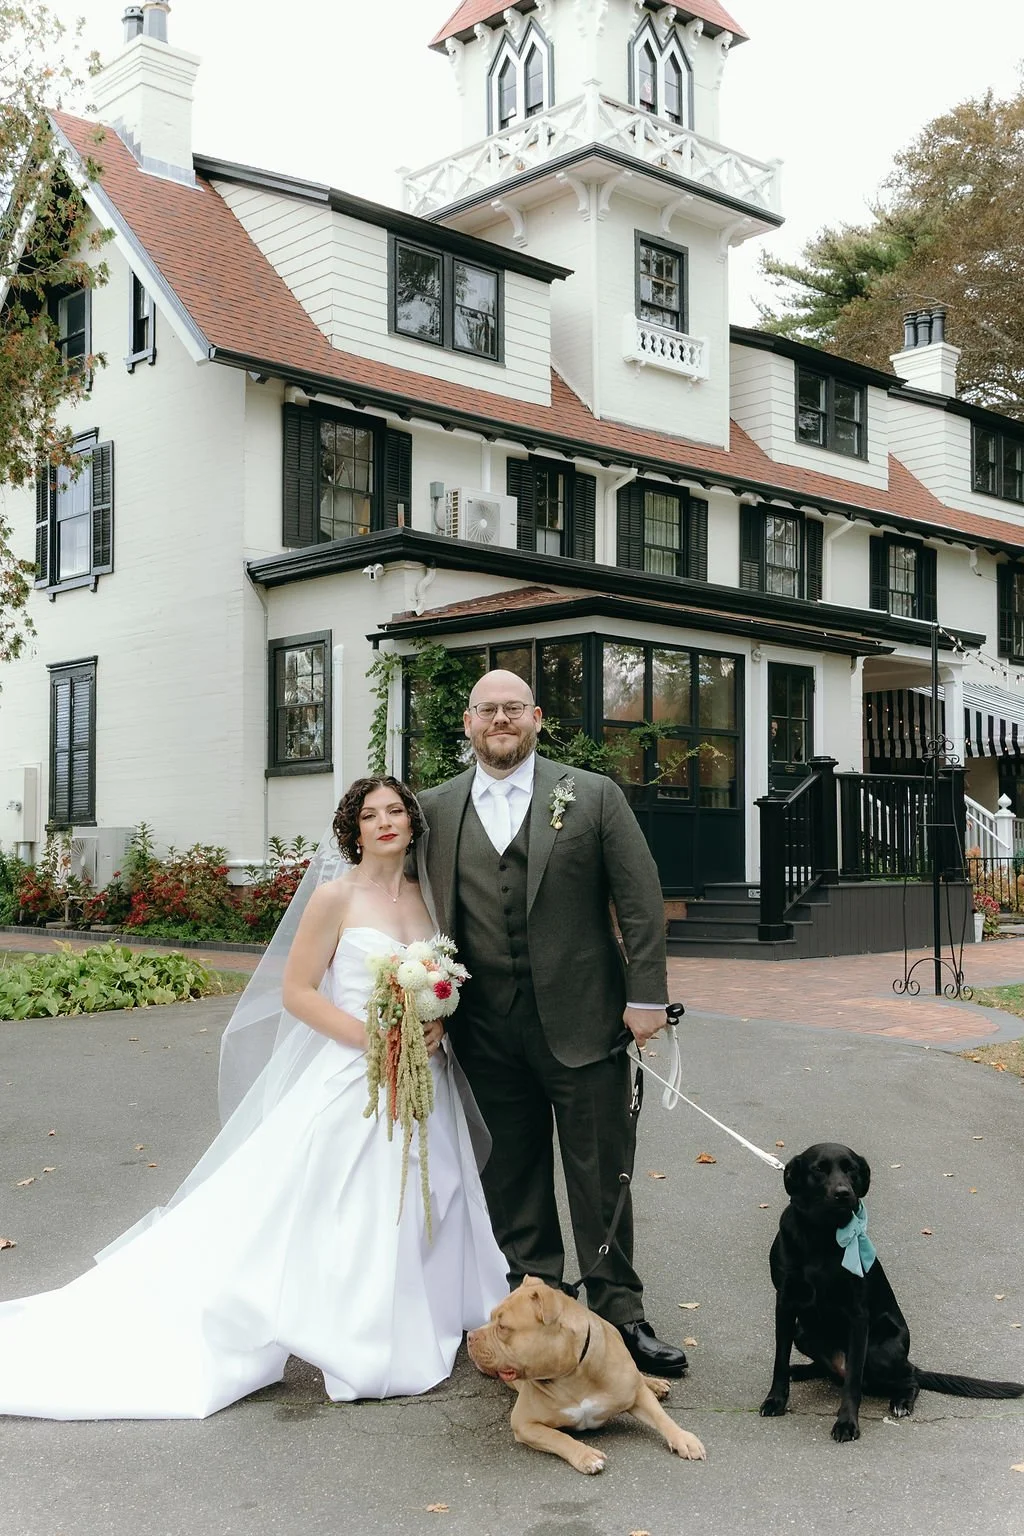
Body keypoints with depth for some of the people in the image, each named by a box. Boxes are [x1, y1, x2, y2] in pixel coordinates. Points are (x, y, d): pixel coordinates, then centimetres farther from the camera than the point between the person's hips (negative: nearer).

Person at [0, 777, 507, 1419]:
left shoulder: (429, 893, 8)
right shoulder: (336, 897, -8)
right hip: (353, 1080, -5)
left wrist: (436, 1026, -4)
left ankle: (407, 1332, 28)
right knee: (349, 1217, -4)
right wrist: (371, 1036, -18)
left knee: (417, 1212, 11)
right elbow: (298, 992, -9)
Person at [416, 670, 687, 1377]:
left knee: (602, 1178, 6)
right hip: (486, 1031, 2)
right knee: (512, 1182, 12)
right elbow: (429, 912, 8)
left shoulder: (593, 795, 0)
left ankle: (619, 1313, 20)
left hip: (581, 1021, -2)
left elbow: (642, 903, -2)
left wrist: (646, 997, -6)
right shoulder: (437, 808, 7)